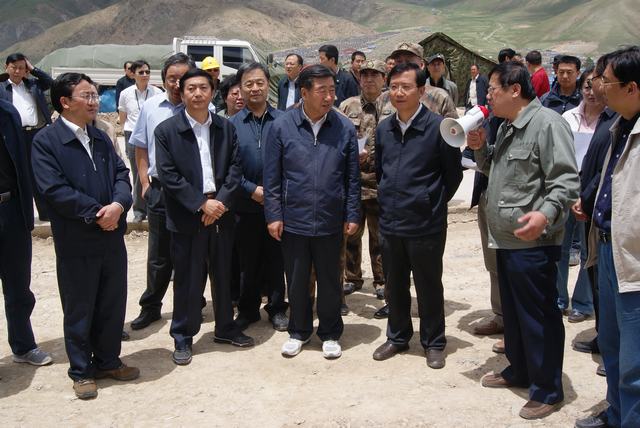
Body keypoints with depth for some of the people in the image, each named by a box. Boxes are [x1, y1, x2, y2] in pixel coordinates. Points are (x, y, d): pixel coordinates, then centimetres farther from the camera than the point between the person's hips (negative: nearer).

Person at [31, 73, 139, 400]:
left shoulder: (101, 137, 11)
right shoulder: (46, 141, -9)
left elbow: (121, 174, 5)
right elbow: (55, 190, -17)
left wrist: (118, 204, -15)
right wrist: (97, 213, -17)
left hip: (112, 238, 6)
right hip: (76, 243, -5)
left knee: (112, 305, 14)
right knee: (79, 311, 8)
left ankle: (108, 361, 32)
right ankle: (81, 371, 24)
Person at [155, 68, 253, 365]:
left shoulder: (226, 128, 7)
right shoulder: (167, 130, -4)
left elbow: (235, 168, 3)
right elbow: (168, 176, -10)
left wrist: (221, 201, -11)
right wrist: (201, 204, -14)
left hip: (221, 213, 3)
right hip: (186, 217, -3)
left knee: (223, 275, 14)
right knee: (187, 279, 4)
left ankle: (225, 327, 31)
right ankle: (183, 337, 18)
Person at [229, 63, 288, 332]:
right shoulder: (232, 124, 2)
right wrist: (252, 189, -10)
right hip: (246, 206, 0)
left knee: (277, 259, 9)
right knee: (248, 261, 10)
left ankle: (277, 308, 24)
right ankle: (248, 309, 25)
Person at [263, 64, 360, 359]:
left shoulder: (345, 129, -3)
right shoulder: (281, 127, -5)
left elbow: (352, 177, 2)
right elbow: (272, 177, -2)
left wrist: (352, 216, 0)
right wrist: (274, 215, -5)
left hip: (330, 223, 0)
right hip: (293, 221, 0)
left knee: (329, 281, 13)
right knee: (296, 281, 13)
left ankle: (330, 334, 30)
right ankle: (299, 332, 32)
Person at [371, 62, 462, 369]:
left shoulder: (438, 127, -12)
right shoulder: (383, 129, 4)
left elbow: (453, 173, -3)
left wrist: (434, 203, 1)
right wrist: (387, 200, 14)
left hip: (426, 225, -5)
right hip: (390, 223, 5)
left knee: (429, 286, 9)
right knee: (394, 285, 16)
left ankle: (433, 343, 26)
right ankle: (397, 336, 34)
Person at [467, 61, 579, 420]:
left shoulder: (547, 123, -15)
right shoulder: (507, 127, 15)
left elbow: (566, 181, -21)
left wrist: (546, 213, -37)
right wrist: (480, 148, 7)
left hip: (533, 242, -10)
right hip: (507, 239, 10)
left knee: (539, 317, 0)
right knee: (513, 312, 20)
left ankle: (548, 390, 12)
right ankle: (519, 371, 36)